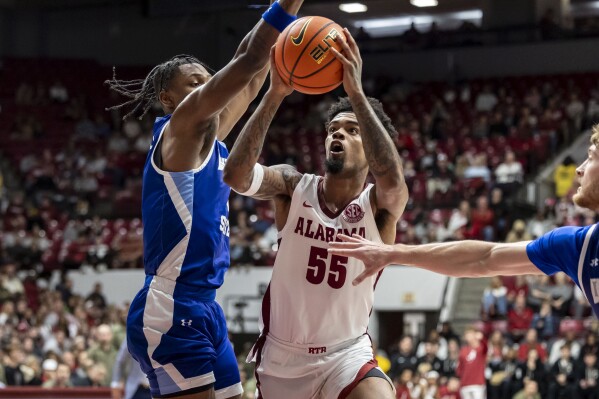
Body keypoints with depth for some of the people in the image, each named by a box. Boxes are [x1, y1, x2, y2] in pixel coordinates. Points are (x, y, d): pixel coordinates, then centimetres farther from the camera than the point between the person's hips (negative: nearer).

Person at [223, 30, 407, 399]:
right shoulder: (294, 187, -9)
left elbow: (392, 180, -38)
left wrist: (357, 93, -43)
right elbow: (237, 175, -30)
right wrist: (275, 95, -38)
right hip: (282, 355, 2)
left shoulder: (379, 205, -13)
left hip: (348, 355, -2)